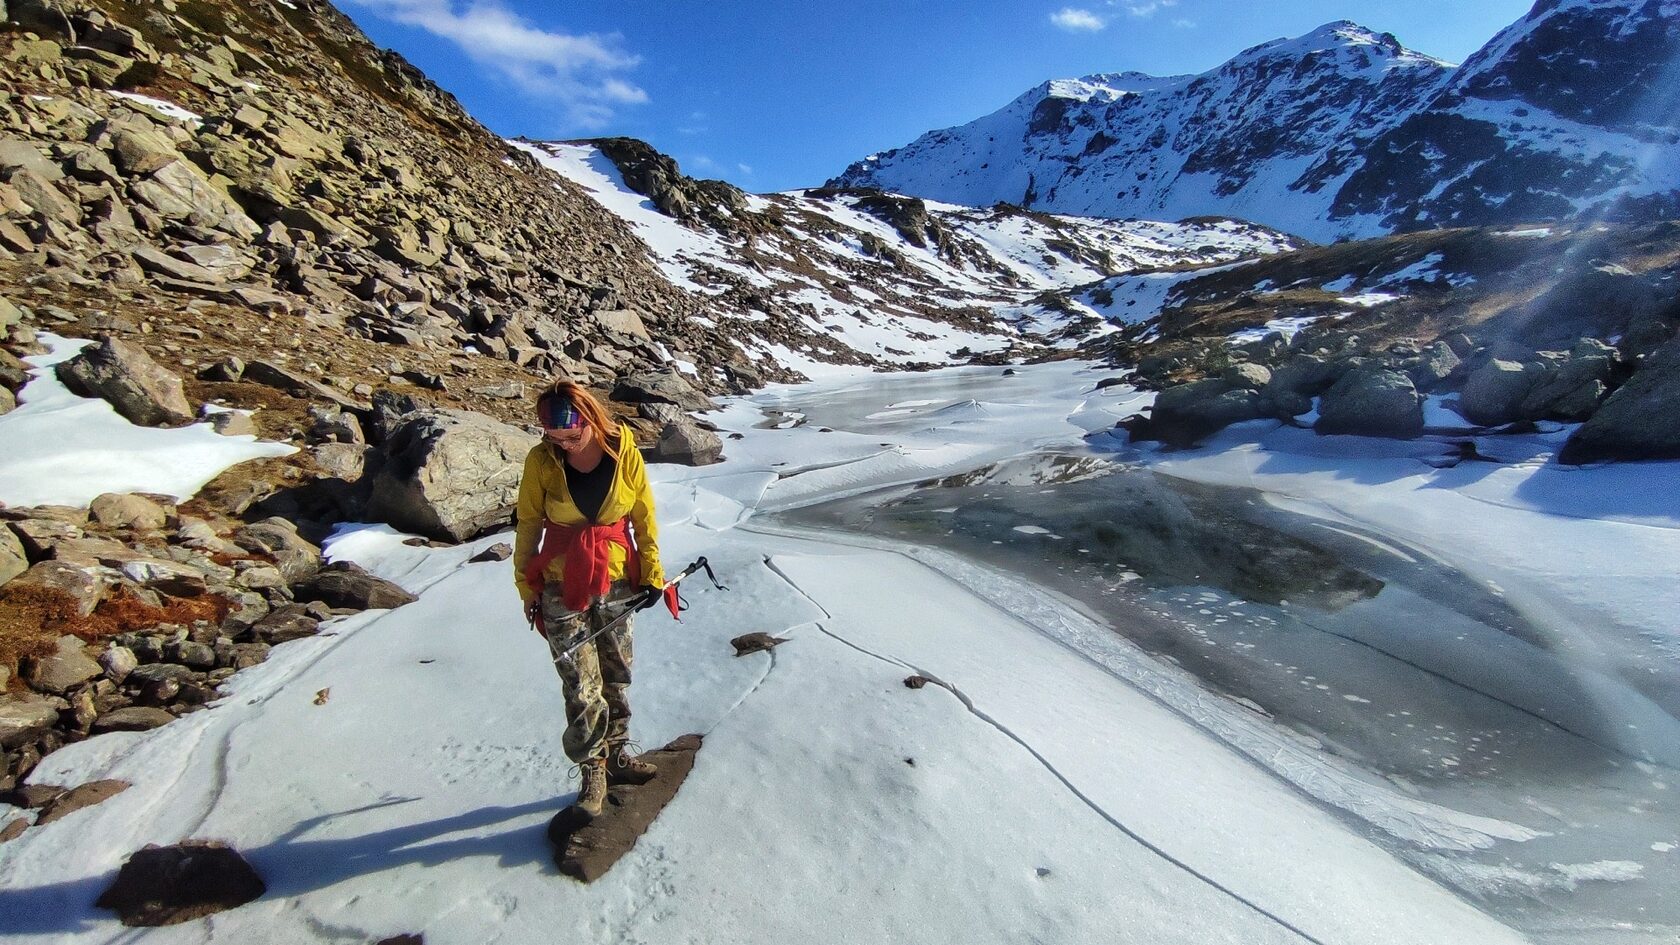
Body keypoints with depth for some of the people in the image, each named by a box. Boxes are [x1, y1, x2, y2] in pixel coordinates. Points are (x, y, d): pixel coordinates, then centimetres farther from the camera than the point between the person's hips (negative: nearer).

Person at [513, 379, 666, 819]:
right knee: (582, 688, 2)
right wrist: (527, 590, 2)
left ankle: (616, 754, 35)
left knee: (616, 676, 15)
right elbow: (527, 527, -1)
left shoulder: (624, 454, -10)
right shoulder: (541, 461, -11)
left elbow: (644, 518, 0)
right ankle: (592, 770, 22)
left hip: (616, 583, 2)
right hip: (561, 588, -1)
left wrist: (651, 575, 2)